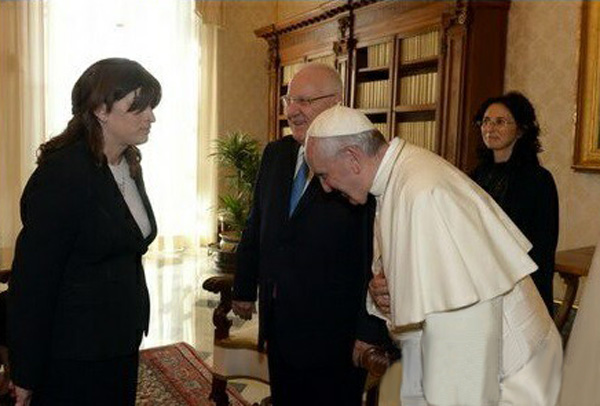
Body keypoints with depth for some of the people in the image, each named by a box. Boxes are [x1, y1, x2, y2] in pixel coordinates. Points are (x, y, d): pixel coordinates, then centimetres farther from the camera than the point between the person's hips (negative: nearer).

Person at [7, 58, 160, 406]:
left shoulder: (130, 166, 4)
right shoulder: (62, 174, -20)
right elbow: (31, 279, -19)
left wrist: (133, 326, 13)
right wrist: (26, 377, -15)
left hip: (121, 344, 8)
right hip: (72, 355, -7)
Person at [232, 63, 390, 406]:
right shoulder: (276, 154, 5)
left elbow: (375, 254, -19)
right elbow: (256, 226, 12)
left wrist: (369, 334, -17)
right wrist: (245, 289, 14)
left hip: (334, 330, -6)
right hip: (278, 321, 7)